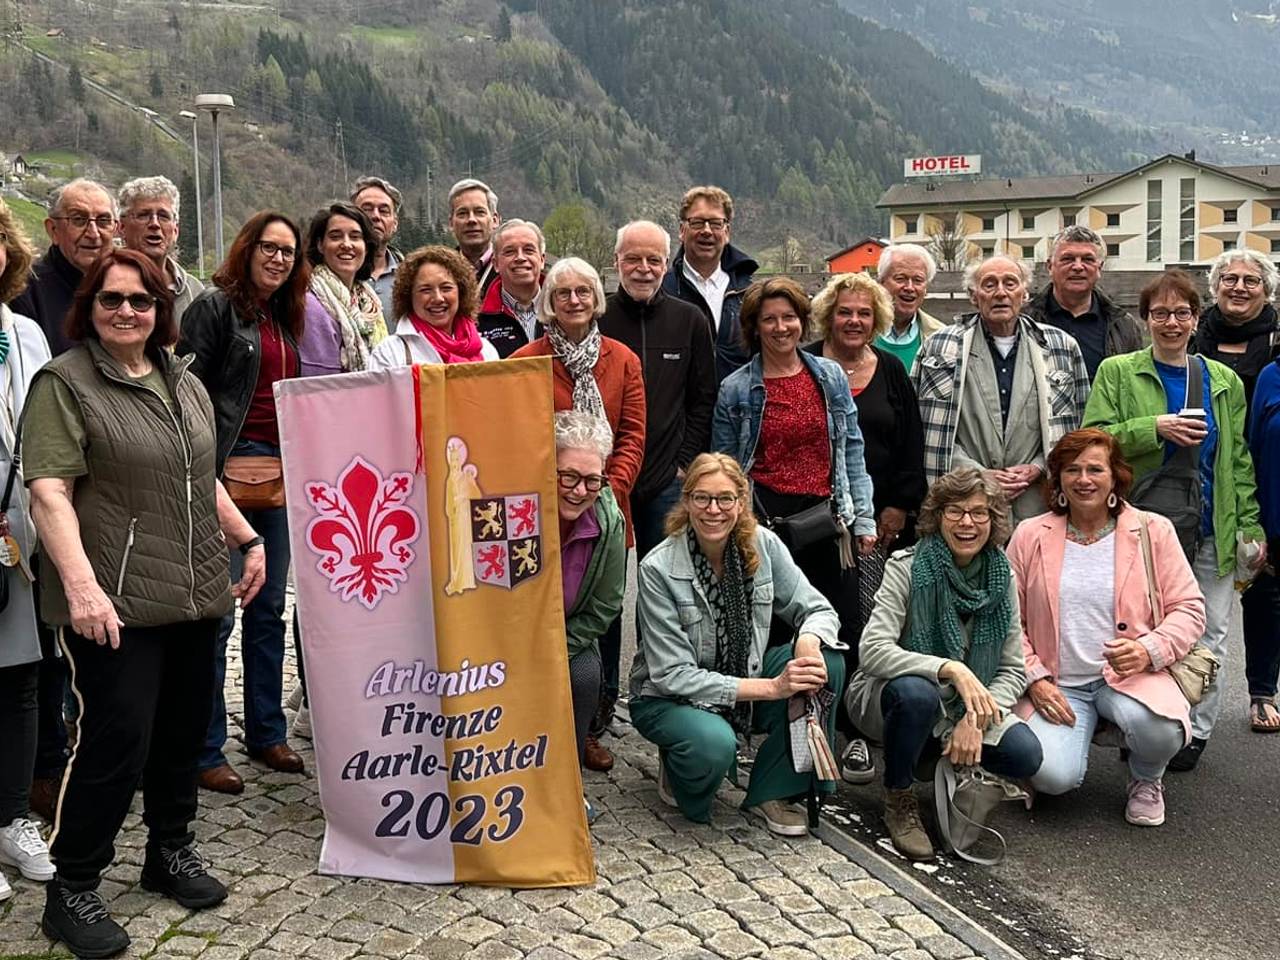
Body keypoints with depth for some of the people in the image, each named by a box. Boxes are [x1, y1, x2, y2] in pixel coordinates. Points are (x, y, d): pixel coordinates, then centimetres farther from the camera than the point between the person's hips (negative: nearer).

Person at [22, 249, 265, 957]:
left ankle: (171, 851, 33)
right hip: (114, 602, -7)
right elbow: (49, 492, -16)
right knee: (116, 739, -6)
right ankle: (71, 892, 10)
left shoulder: (182, 381, 16)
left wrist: (248, 539, 18)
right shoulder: (65, 384, -6)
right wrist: (80, 584, -26)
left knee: (183, 730, 14)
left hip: (194, 594, 7)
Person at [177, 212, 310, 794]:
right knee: (217, 611, -4)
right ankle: (204, 750, 5)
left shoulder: (286, 318, 16)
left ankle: (266, 733, 24)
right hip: (228, 468, -7)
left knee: (269, 608, 13)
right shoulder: (215, 308, -6)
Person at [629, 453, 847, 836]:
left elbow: (818, 609, -4)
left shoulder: (762, 545, -9)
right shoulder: (658, 569, -21)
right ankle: (676, 769, 2)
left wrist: (809, 641, -31)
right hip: (670, 699, -5)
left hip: (746, 677, 5)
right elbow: (672, 675, -23)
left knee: (826, 661, -20)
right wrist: (770, 688, -29)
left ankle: (772, 791, -7)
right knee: (713, 745, -38)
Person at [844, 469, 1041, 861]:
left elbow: (1014, 670, -2)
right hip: (885, 695, -3)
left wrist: (975, 721, -20)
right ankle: (898, 799, -12)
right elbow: (872, 651, -26)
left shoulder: (1001, 576, -3)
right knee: (916, 691, -38)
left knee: (1025, 754, -22)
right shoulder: (906, 567, -16)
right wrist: (950, 669, -37)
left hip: (964, 708, 3)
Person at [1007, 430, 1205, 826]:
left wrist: (1150, 650, -17)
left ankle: (1146, 780, 5)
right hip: (1056, 685, 0)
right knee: (1053, 775, -25)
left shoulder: (1153, 531, 4)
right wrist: (1034, 679, -7)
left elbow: (1189, 608, 2)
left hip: (1132, 675, 0)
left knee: (1158, 730, -34)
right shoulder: (1030, 536, 4)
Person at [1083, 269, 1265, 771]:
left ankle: (1196, 728, 19)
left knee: (1208, 637, 6)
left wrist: (1251, 526, 5)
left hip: (1211, 534, 3)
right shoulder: (1117, 372, 2)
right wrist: (1155, 428, -19)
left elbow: (1239, 461, 12)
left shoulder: (1224, 381, 11)